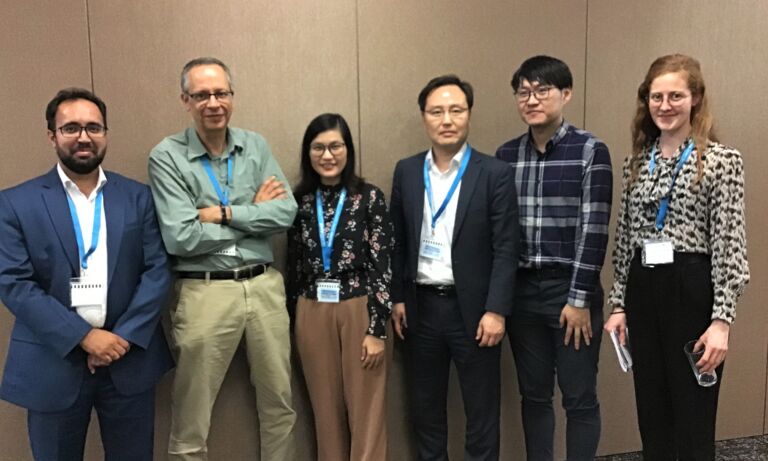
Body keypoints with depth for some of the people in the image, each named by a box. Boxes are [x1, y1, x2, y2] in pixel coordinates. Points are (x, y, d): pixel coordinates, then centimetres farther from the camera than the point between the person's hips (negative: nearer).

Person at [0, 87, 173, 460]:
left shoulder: (137, 197, 5)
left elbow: (158, 270, -1)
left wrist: (125, 337, -11)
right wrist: (84, 337, -15)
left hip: (129, 359, 2)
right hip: (54, 363, -1)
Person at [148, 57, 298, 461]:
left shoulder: (256, 146, 6)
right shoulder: (166, 156, -6)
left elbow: (286, 212, -4)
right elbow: (180, 239, -15)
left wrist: (224, 213, -13)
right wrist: (254, 212, -7)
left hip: (264, 286, 4)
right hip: (206, 292, -4)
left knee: (279, 401, 17)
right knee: (191, 419, 8)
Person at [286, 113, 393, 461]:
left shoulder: (370, 197, -4)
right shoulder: (299, 201, 5)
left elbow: (382, 267, -7)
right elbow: (294, 267, 10)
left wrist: (377, 329, -10)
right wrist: (293, 322, 11)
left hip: (360, 311, -3)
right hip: (312, 316, 3)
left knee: (365, 411, 4)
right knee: (326, 410, 12)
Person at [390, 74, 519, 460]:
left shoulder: (495, 174, -6)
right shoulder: (406, 171, 5)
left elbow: (506, 250, -9)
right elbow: (398, 242, 9)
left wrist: (496, 311, -14)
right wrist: (397, 298, 6)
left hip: (473, 308, -3)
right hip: (421, 306, 4)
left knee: (481, 410, 8)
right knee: (424, 407, 16)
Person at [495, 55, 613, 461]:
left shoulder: (590, 151, -5)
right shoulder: (506, 155, 7)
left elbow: (593, 230, -10)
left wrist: (580, 298, -12)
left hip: (571, 291, -3)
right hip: (521, 291, 4)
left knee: (580, 398, 6)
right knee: (533, 395, 14)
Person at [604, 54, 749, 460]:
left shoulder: (722, 160, -7)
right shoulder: (637, 160, 9)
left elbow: (729, 245, -10)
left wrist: (722, 319, -15)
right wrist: (619, 303, 9)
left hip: (692, 291, -5)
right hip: (643, 291, 5)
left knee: (693, 421, 6)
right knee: (651, 416, 16)